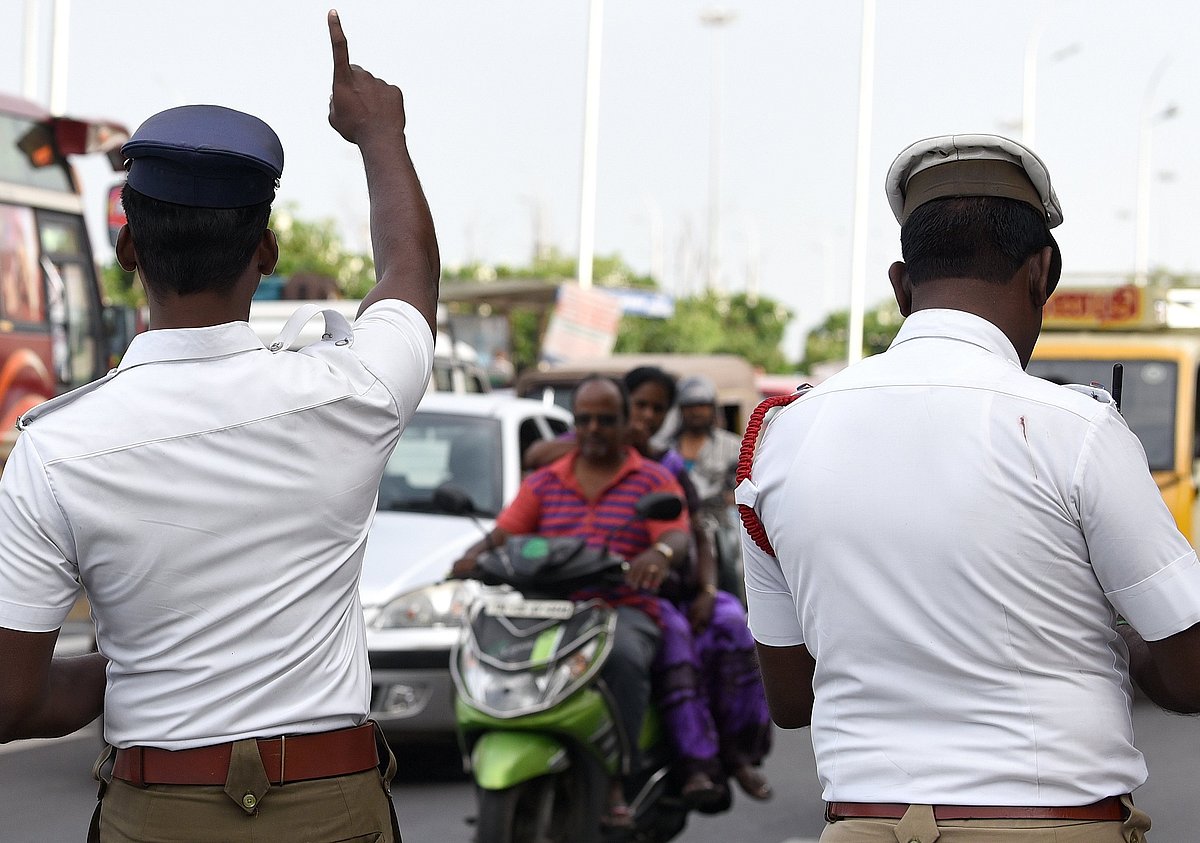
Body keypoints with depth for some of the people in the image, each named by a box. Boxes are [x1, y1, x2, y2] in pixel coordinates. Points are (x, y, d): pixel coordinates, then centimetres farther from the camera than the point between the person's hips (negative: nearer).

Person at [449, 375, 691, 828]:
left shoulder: (653, 480, 10)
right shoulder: (544, 483, 20)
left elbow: (678, 533, -7)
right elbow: (505, 531, 9)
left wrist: (659, 552, -32)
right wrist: (476, 553, -15)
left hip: (624, 609, -3)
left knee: (625, 657, -38)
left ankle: (615, 780, -33)